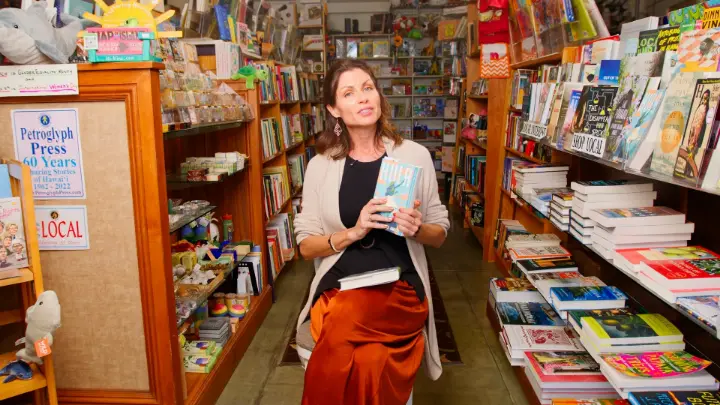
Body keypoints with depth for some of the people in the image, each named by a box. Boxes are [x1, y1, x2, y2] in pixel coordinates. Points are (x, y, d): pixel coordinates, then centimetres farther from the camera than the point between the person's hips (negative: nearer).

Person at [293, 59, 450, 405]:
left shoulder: (415, 156, 2)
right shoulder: (320, 166, 3)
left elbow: (439, 234, 10)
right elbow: (306, 245, 2)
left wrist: (416, 230, -14)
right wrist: (354, 232, -16)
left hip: (400, 289, -1)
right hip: (338, 289, 1)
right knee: (367, 364, -25)